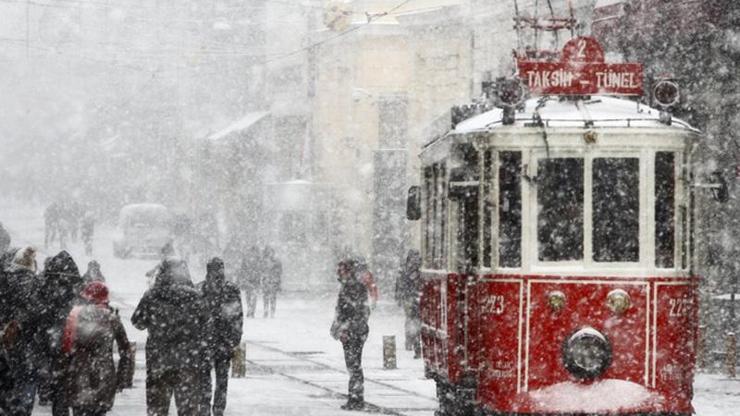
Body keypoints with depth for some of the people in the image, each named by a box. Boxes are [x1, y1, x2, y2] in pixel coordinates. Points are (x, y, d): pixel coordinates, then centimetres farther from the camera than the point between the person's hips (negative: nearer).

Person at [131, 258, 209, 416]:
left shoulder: (151, 297, -6)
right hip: (189, 361, 0)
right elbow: (204, 329, 2)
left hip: (158, 360, 0)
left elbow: (138, 322, 6)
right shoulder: (195, 297, -4)